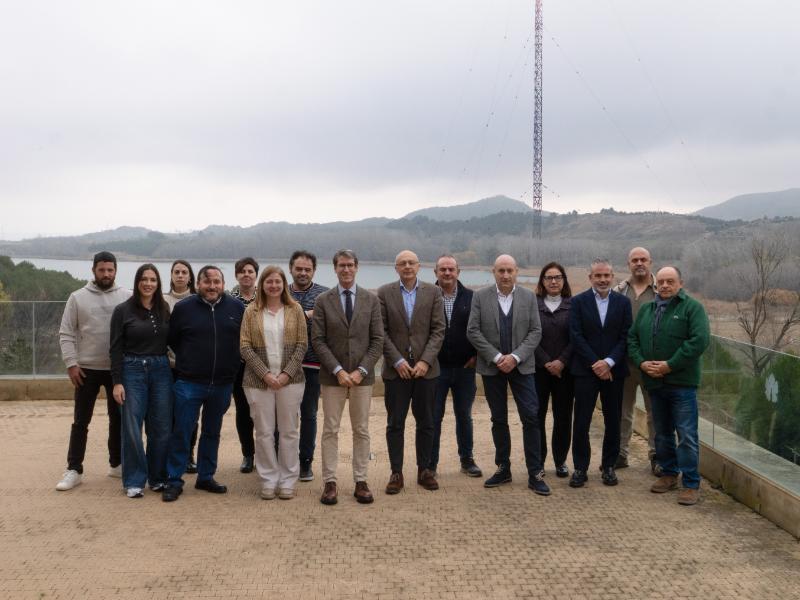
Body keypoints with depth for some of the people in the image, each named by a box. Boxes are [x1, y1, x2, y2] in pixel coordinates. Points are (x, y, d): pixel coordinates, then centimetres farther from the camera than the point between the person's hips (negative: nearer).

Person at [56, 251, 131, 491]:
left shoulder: (127, 297, 1)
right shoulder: (78, 297, 0)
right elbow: (66, 334, -1)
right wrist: (71, 363, -8)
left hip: (118, 369, 1)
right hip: (87, 369, -1)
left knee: (118, 419, 11)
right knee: (81, 421, 3)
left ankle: (117, 464, 24)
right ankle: (74, 470, 9)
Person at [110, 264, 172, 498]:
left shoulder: (164, 310, 8)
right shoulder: (123, 310, -2)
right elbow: (116, 348, -3)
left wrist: (175, 372, 3)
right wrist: (117, 382, -9)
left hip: (161, 371, 3)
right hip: (133, 371, -3)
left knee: (161, 428, 6)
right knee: (132, 428, 0)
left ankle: (158, 477, 20)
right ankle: (134, 481, 11)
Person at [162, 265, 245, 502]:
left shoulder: (236, 308, -1)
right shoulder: (183, 307, -5)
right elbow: (171, 339, 6)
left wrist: (231, 364, 5)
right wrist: (188, 360, 8)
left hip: (222, 384, 2)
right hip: (189, 383, -2)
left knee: (212, 433, 15)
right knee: (181, 433, 2)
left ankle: (206, 477, 27)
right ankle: (174, 481, 13)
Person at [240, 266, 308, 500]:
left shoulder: (294, 309, 5)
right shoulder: (251, 311, 4)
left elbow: (302, 344, 1)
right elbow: (245, 346, -1)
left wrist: (286, 373, -9)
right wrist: (265, 374, -11)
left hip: (290, 379, 0)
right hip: (259, 380, 0)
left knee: (289, 431, 5)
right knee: (264, 432, 4)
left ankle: (288, 481, 15)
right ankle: (268, 481, 15)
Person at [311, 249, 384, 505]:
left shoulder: (371, 300, 3)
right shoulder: (323, 300, 1)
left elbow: (377, 340, 0)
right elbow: (317, 340, -4)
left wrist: (361, 370, -10)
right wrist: (338, 370, -13)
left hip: (362, 375, 1)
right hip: (332, 376, -1)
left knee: (361, 430, 7)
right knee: (330, 430, 3)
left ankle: (361, 482, 15)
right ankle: (330, 482, 10)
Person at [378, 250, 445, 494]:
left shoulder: (433, 292, 3)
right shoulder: (384, 293, 1)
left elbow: (438, 330, -1)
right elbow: (381, 332, -2)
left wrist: (425, 360, -11)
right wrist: (397, 361, -10)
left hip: (425, 368, 1)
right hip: (396, 369, -1)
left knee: (426, 423, 8)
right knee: (395, 424, 3)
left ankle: (424, 470, 20)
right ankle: (396, 473, 11)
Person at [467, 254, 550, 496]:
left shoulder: (529, 297, 1)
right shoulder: (480, 296, -2)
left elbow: (535, 332, -2)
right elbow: (473, 331, -5)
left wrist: (515, 357, -14)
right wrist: (496, 357, -12)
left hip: (521, 365, 0)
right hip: (492, 367, 0)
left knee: (531, 417, -5)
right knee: (499, 420, 9)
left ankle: (535, 474, 3)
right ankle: (503, 469, 21)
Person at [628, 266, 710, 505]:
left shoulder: (692, 307, -5)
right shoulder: (646, 310, 13)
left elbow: (699, 340, -15)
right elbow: (632, 338, 13)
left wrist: (670, 365, -17)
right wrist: (641, 362, -5)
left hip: (681, 382, -6)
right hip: (654, 382, 6)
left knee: (686, 435, -4)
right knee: (662, 433, 15)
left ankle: (691, 484, 4)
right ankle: (669, 474, 29)